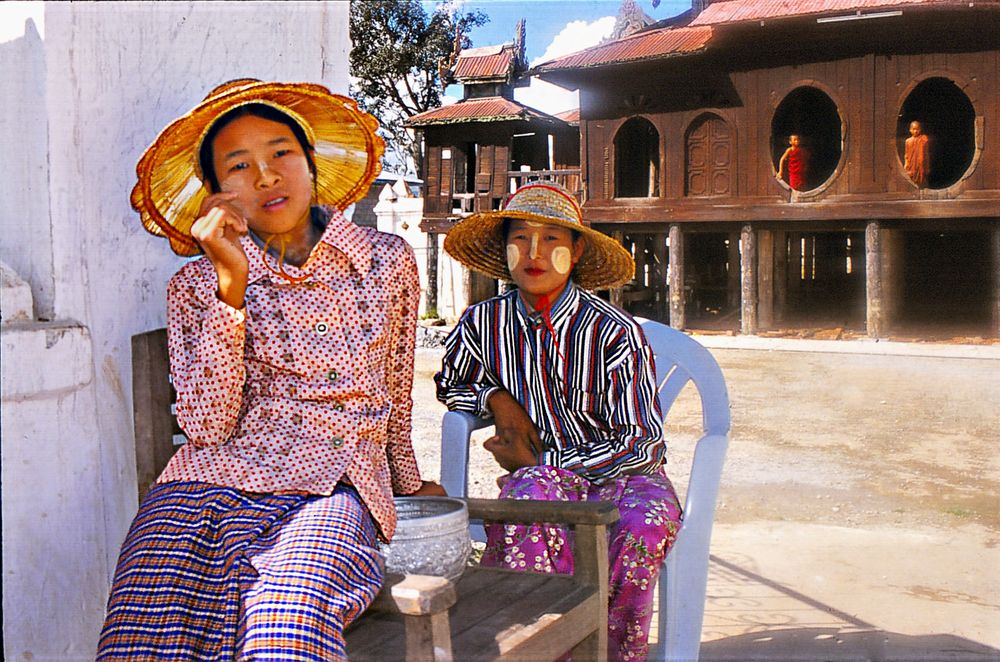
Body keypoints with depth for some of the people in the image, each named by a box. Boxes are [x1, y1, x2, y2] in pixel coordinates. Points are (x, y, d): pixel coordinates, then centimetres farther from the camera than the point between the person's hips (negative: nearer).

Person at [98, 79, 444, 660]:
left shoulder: (386, 262, 10)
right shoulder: (196, 285, 9)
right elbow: (208, 426, -5)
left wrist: (407, 481, 37)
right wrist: (231, 283, -10)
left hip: (332, 488, -1)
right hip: (213, 482, 1)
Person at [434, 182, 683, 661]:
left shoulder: (615, 333, -11)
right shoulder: (484, 324, 0)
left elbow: (644, 443, -10)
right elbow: (448, 385, 21)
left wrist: (540, 461, -11)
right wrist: (496, 398, -2)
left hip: (619, 473, -1)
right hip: (538, 475, 1)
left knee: (648, 521, -36)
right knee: (532, 494, -36)